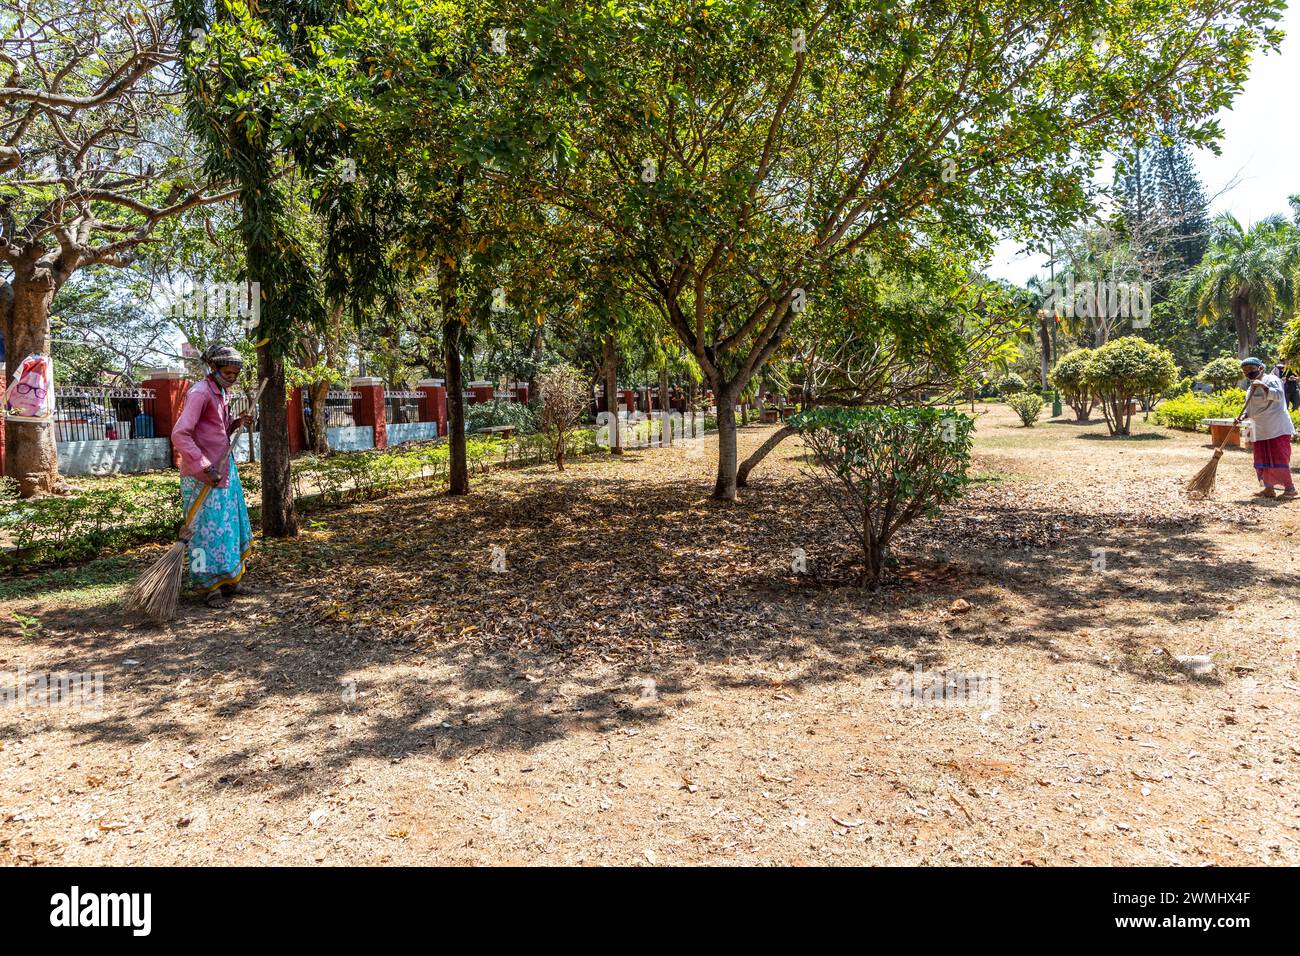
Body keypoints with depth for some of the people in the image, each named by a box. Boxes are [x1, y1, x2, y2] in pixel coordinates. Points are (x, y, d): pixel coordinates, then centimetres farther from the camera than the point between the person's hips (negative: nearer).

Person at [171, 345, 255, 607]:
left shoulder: (223, 393, 12)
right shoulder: (200, 393, -16)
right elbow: (180, 435, -24)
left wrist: (236, 424, 4)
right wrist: (204, 468, -27)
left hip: (224, 468, 9)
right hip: (203, 474, -9)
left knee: (229, 523, 14)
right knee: (207, 526, -2)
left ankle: (226, 579, 26)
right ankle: (209, 587, 8)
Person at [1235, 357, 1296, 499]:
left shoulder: (1270, 379, -7)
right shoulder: (1250, 387, 17)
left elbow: (1278, 395, -23)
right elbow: (1250, 408, 19)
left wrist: (1262, 385, -31)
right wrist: (1242, 416, 2)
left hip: (1276, 428, -8)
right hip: (1261, 430, 8)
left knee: (1278, 458, -9)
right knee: (1262, 459, 9)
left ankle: (1290, 488, -1)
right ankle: (1268, 489, 16)